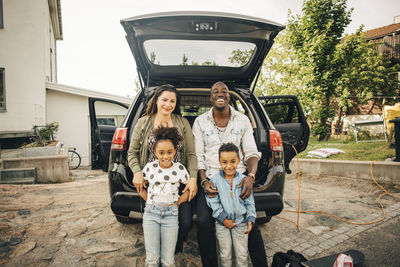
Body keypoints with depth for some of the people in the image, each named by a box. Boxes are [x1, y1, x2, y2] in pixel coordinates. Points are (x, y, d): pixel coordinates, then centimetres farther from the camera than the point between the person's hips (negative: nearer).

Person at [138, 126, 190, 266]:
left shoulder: (179, 169, -3)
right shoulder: (150, 167, -2)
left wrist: (177, 202, -3)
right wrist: (149, 201, 1)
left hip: (171, 214, 0)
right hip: (151, 213, 1)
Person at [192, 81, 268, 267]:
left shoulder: (243, 120, 9)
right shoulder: (200, 122, 7)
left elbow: (251, 152, 5)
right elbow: (198, 156, 4)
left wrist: (251, 176, -14)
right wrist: (204, 181, -12)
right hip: (210, 180, 0)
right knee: (203, 222, -21)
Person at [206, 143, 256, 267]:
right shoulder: (215, 180, -6)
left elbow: (249, 202, 3)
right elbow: (213, 202, -7)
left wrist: (250, 219, -8)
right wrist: (223, 219, -13)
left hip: (241, 221, 1)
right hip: (222, 222, -1)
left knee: (242, 255, 11)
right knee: (225, 255, 12)